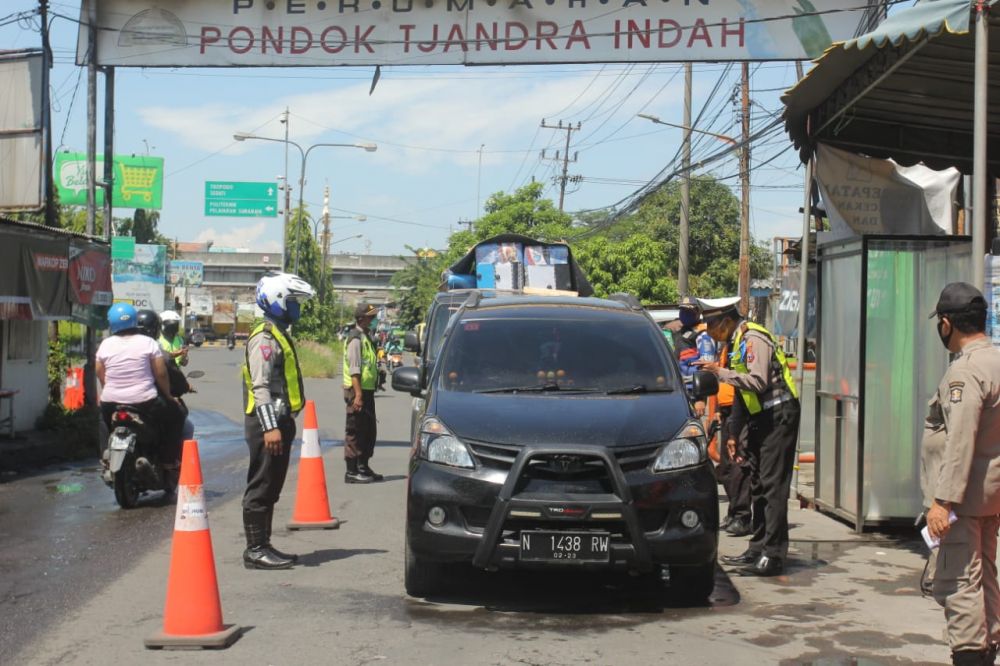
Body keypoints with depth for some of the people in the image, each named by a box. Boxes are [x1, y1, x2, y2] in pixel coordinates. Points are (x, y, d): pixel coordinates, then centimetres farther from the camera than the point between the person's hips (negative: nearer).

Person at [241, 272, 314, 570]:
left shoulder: (279, 334, 19)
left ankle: (263, 545, 20)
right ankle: (255, 550, -3)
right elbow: (260, 387, -21)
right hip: (267, 423, -10)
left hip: (279, 421, 10)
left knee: (271, 489, 13)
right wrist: (270, 427, -27)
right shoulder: (264, 337, -14)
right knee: (261, 487, -7)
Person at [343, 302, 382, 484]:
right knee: (355, 432, -5)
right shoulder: (356, 338, -14)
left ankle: (363, 467, 26)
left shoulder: (366, 336, 17)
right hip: (357, 390, -10)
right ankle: (351, 472, -1)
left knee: (369, 431, 16)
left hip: (367, 390, 10)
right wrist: (358, 394, -23)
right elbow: (354, 369, -19)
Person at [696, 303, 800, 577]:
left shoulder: (754, 339, -15)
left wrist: (720, 372, -24)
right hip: (761, 416, 10)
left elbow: (758, 382, -26)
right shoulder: (737, 341, 15)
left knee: (772, 484, -11)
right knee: (757, 484, 12)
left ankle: (773, 555, -11)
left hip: (778, 415, -10)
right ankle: (758, 549, 19)